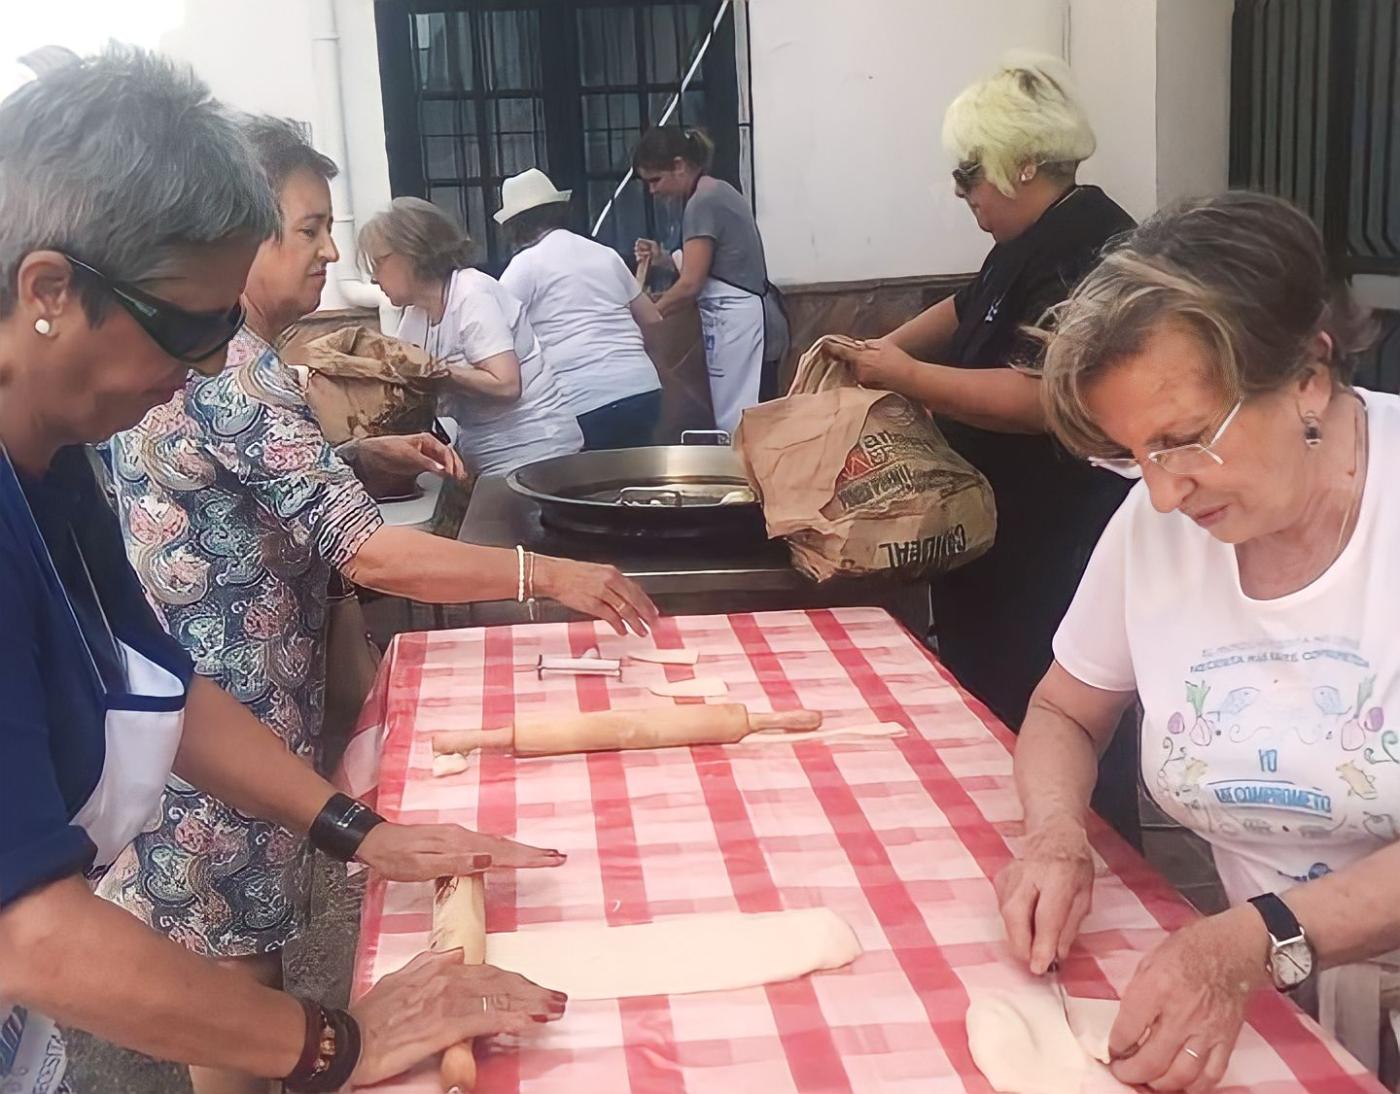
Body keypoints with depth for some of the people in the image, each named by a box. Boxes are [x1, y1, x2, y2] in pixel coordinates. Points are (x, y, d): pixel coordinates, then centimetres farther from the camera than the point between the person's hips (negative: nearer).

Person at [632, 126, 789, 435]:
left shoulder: (701, 204, -13)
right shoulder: (718, 192, 16)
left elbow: (690, 285, -15)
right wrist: (664, 259, 8)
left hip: (737, 323, -10)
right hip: (743, 319, 10)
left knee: (736, 430, -9)